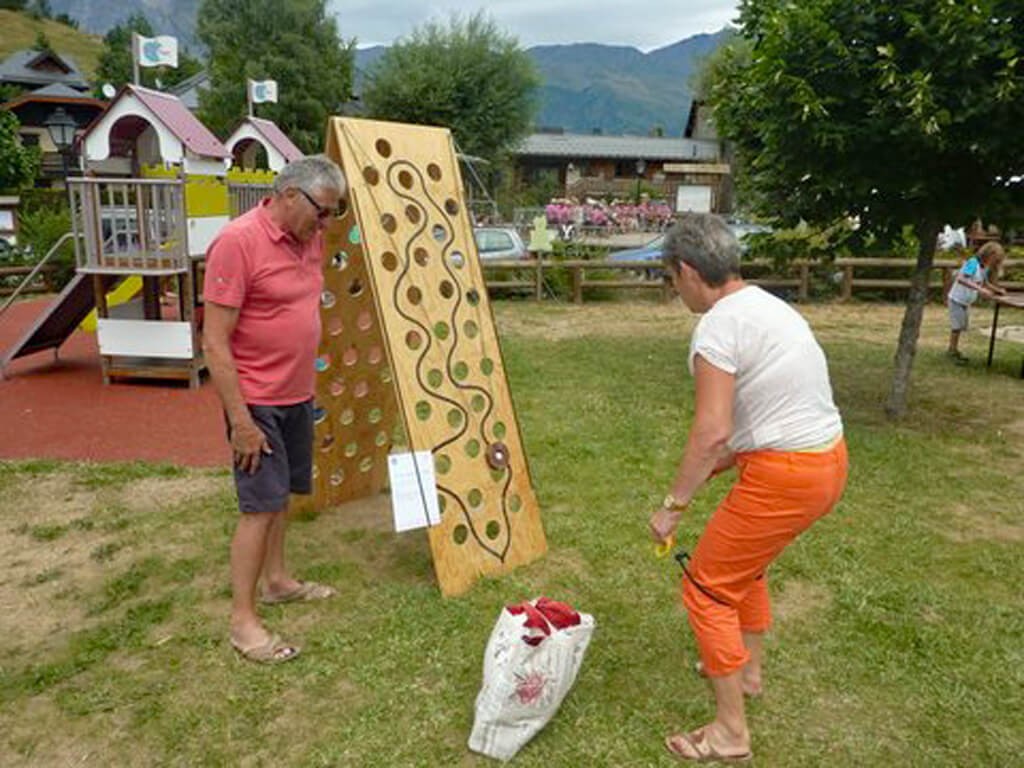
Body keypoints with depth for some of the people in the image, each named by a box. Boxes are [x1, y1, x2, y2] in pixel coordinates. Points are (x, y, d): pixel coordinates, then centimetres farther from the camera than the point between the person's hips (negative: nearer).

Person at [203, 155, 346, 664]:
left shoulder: (309, 238, 5)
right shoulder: (237, 242, -20)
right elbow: (215, 342, -21)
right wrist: (240, 421, -22)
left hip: (298, 394, 8)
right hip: (256, 400, -8)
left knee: (281, 493, 18)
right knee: (261, 504, -4)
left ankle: (276, 580, 34)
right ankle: (243, 620, 8)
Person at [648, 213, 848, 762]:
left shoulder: (718, 326, -17)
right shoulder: (769, 306, 11)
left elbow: (711, 433, -23)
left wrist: (673, 505, -14)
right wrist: (720, 463, 17)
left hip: (784, 478, -9)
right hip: (828, 461, 10)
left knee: (706, 588, 5)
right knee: (745, 559, 29)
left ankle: (730, 733, 15)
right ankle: (747, 669, 46)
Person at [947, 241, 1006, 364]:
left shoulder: (985, 268, 2)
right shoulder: (973, 263, -23)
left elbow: (985, 283, 20)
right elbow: (960, 279, -38)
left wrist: (998, 290, 4)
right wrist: (980, 289, -42)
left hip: (966, 302, 9)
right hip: (957, 299, -9)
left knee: (961, 326, 17)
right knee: (957, 326, -3)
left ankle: (953, 350, 31)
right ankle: (953, 352, 8)